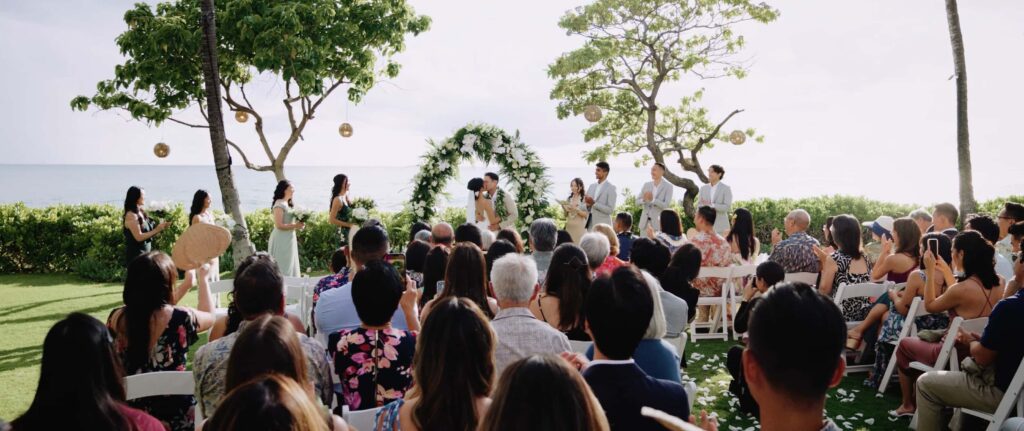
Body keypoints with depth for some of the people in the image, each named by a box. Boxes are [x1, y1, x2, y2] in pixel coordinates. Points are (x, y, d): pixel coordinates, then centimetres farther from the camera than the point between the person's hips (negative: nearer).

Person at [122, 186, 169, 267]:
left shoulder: (141, 213, 11)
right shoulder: (131, 215, -13)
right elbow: (139, 237, -18)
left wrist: (161, 227, -1)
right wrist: (156, 230, -16)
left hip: (146, 254, 8)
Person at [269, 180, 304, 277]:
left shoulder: (287, 204, 14)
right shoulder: (279, 204, -14)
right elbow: (279, 225, -20)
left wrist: (298, 225, 4)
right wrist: (295, 226, -17)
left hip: (289, 239, 9)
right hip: (282, 240, -9)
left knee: (289, 266, 12)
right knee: (282, 267, -3)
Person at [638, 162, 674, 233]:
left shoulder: (668, 186, -3)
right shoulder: (646, 185, 10)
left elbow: (666, 205, -12)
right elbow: (637, 201, 9)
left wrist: (652, 199, -26)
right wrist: (644, 200, -14)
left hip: (658, 222, -4)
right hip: (645, 221, 4)